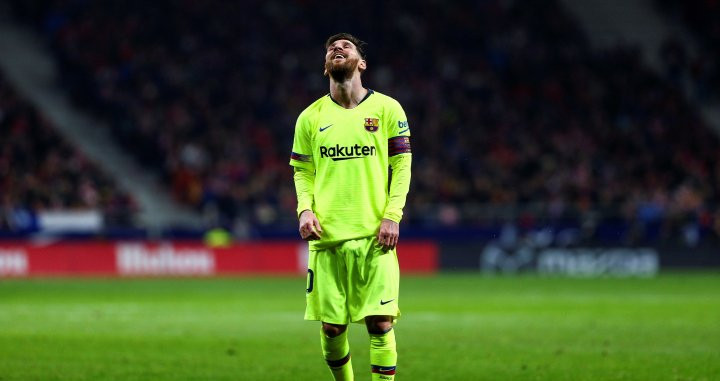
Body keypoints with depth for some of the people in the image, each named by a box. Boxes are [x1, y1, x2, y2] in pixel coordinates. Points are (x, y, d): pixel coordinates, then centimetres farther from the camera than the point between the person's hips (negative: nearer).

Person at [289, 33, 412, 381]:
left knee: (380, 323, -9)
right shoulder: (311, 117, 10)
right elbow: (302, 170, 14)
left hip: (375, 235, -2)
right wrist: (305, 209, -3)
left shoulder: (386, 108, 5)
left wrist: (392, 215, -7)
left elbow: (402, 165, 4)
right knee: (332, 327, 2)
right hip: (327, 235, 2)